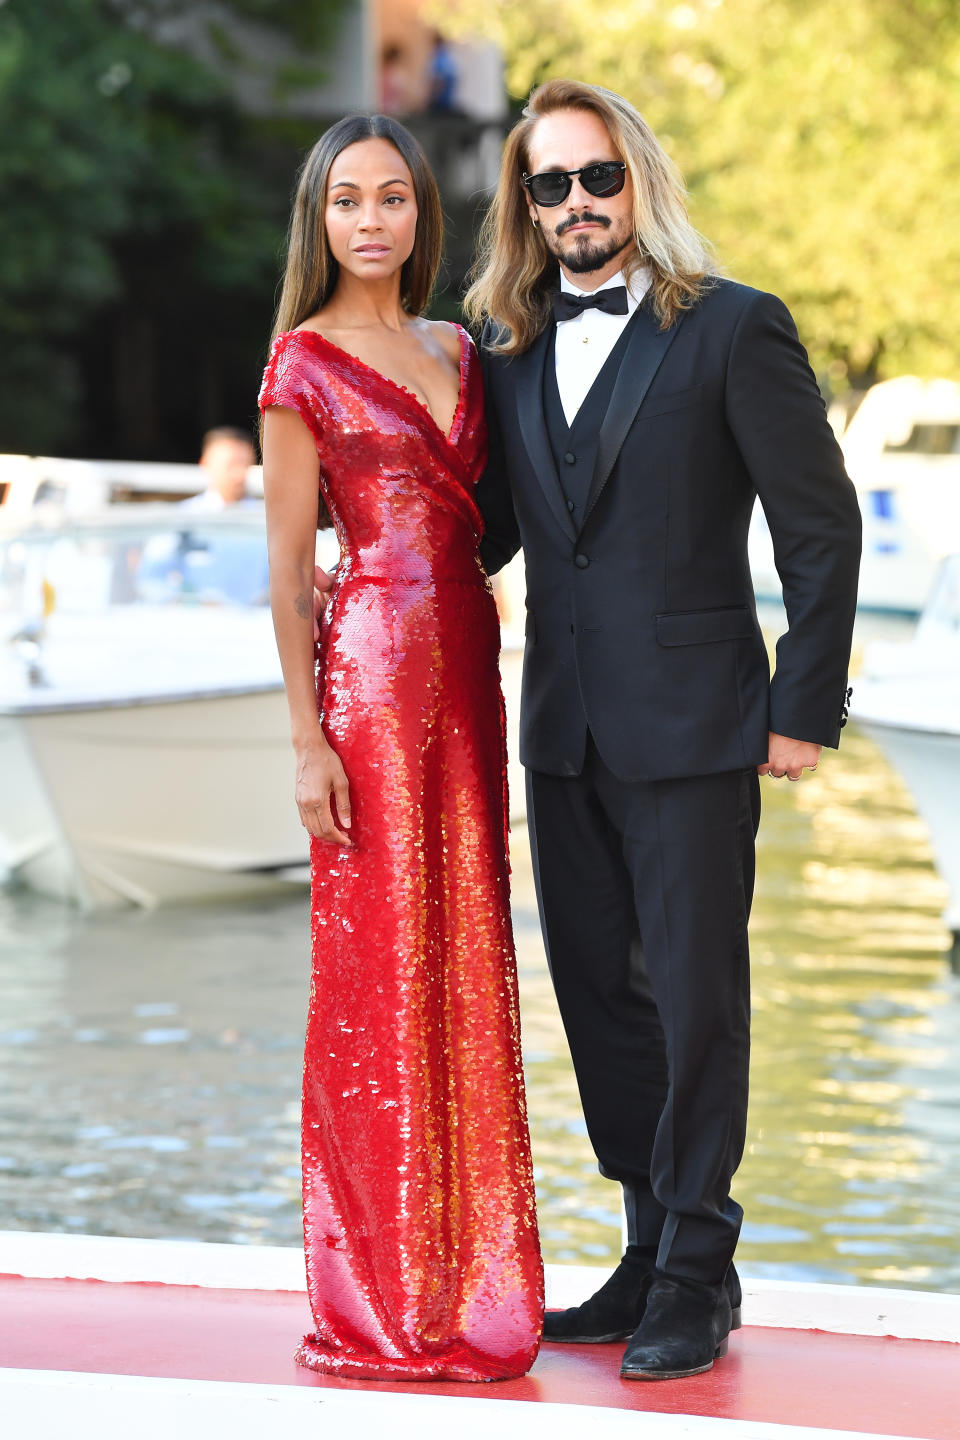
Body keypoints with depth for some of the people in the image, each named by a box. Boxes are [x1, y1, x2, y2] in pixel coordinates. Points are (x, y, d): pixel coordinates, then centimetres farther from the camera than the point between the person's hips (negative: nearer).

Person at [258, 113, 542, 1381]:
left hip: (467, 662, 6)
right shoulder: (304, 361, -3)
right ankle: (380, 1295, 6)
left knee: (467, 962, 8)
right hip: (371, 667, -6)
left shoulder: (457, 354, 15)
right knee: (380, 964, -3)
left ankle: (467, 1273, 17)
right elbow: (287, 563, -6)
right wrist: (308, 737, -11)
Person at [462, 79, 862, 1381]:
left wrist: (804, 707, -8)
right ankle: (654, 1251, 23)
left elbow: (822, 528, -5)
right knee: (600, 993, 11)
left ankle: (696, 1278, 10)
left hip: (691, 724, -6)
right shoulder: (511, 353, 10)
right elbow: (486, 534, 16)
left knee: (697, 998, -1)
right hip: (565, 731, 6)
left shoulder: (736, 331, -5)